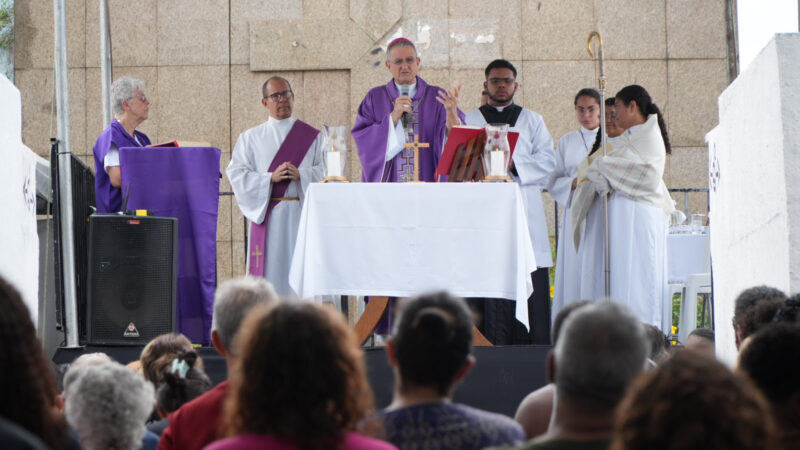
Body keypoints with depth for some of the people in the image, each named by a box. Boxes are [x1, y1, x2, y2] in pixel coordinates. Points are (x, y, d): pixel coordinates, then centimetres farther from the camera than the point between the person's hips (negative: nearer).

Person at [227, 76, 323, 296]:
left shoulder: (312, 136, 13)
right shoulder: (250, 138, 13)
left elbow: (325, 172, 4)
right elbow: (237, 174, 2)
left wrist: (300, 174, -14)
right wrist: (271, 177, -13)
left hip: (302, 214, 0)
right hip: (267, 215, 0)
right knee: (270, 269, -6)